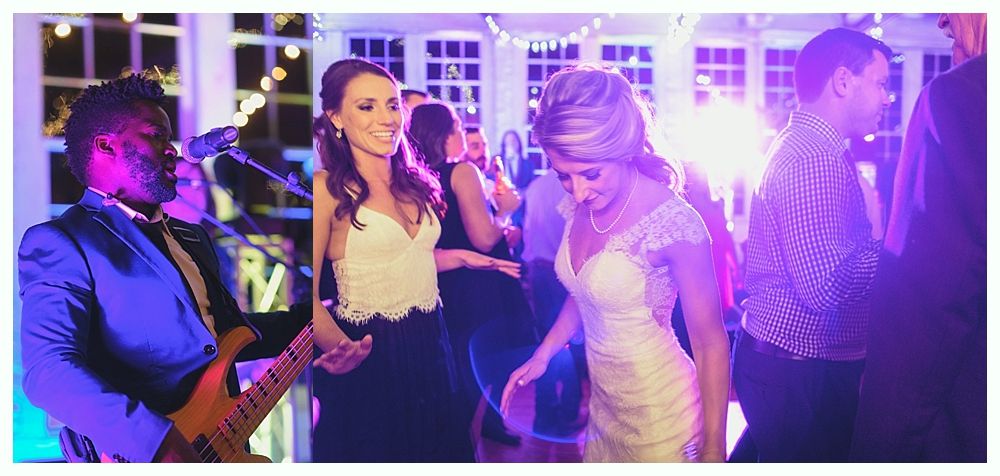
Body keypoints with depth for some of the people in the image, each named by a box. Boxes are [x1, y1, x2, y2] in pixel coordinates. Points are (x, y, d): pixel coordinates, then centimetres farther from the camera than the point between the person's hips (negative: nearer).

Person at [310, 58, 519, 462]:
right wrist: (342, 347, -33)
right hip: (370, 355, -6)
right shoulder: (327, 189, -14)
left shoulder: (415, 182, 6)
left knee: (438, 444, 21)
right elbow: (310, 295, -17)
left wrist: (460, 257, 9)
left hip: (430, 343, 7)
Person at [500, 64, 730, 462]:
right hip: (603, 406, 7)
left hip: (659, 413, -6)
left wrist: (713, 449, -13)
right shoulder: (579, 207, -5)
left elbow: (710, 343, -17)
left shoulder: (673, 221, -24)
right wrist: (542, 355, 2)